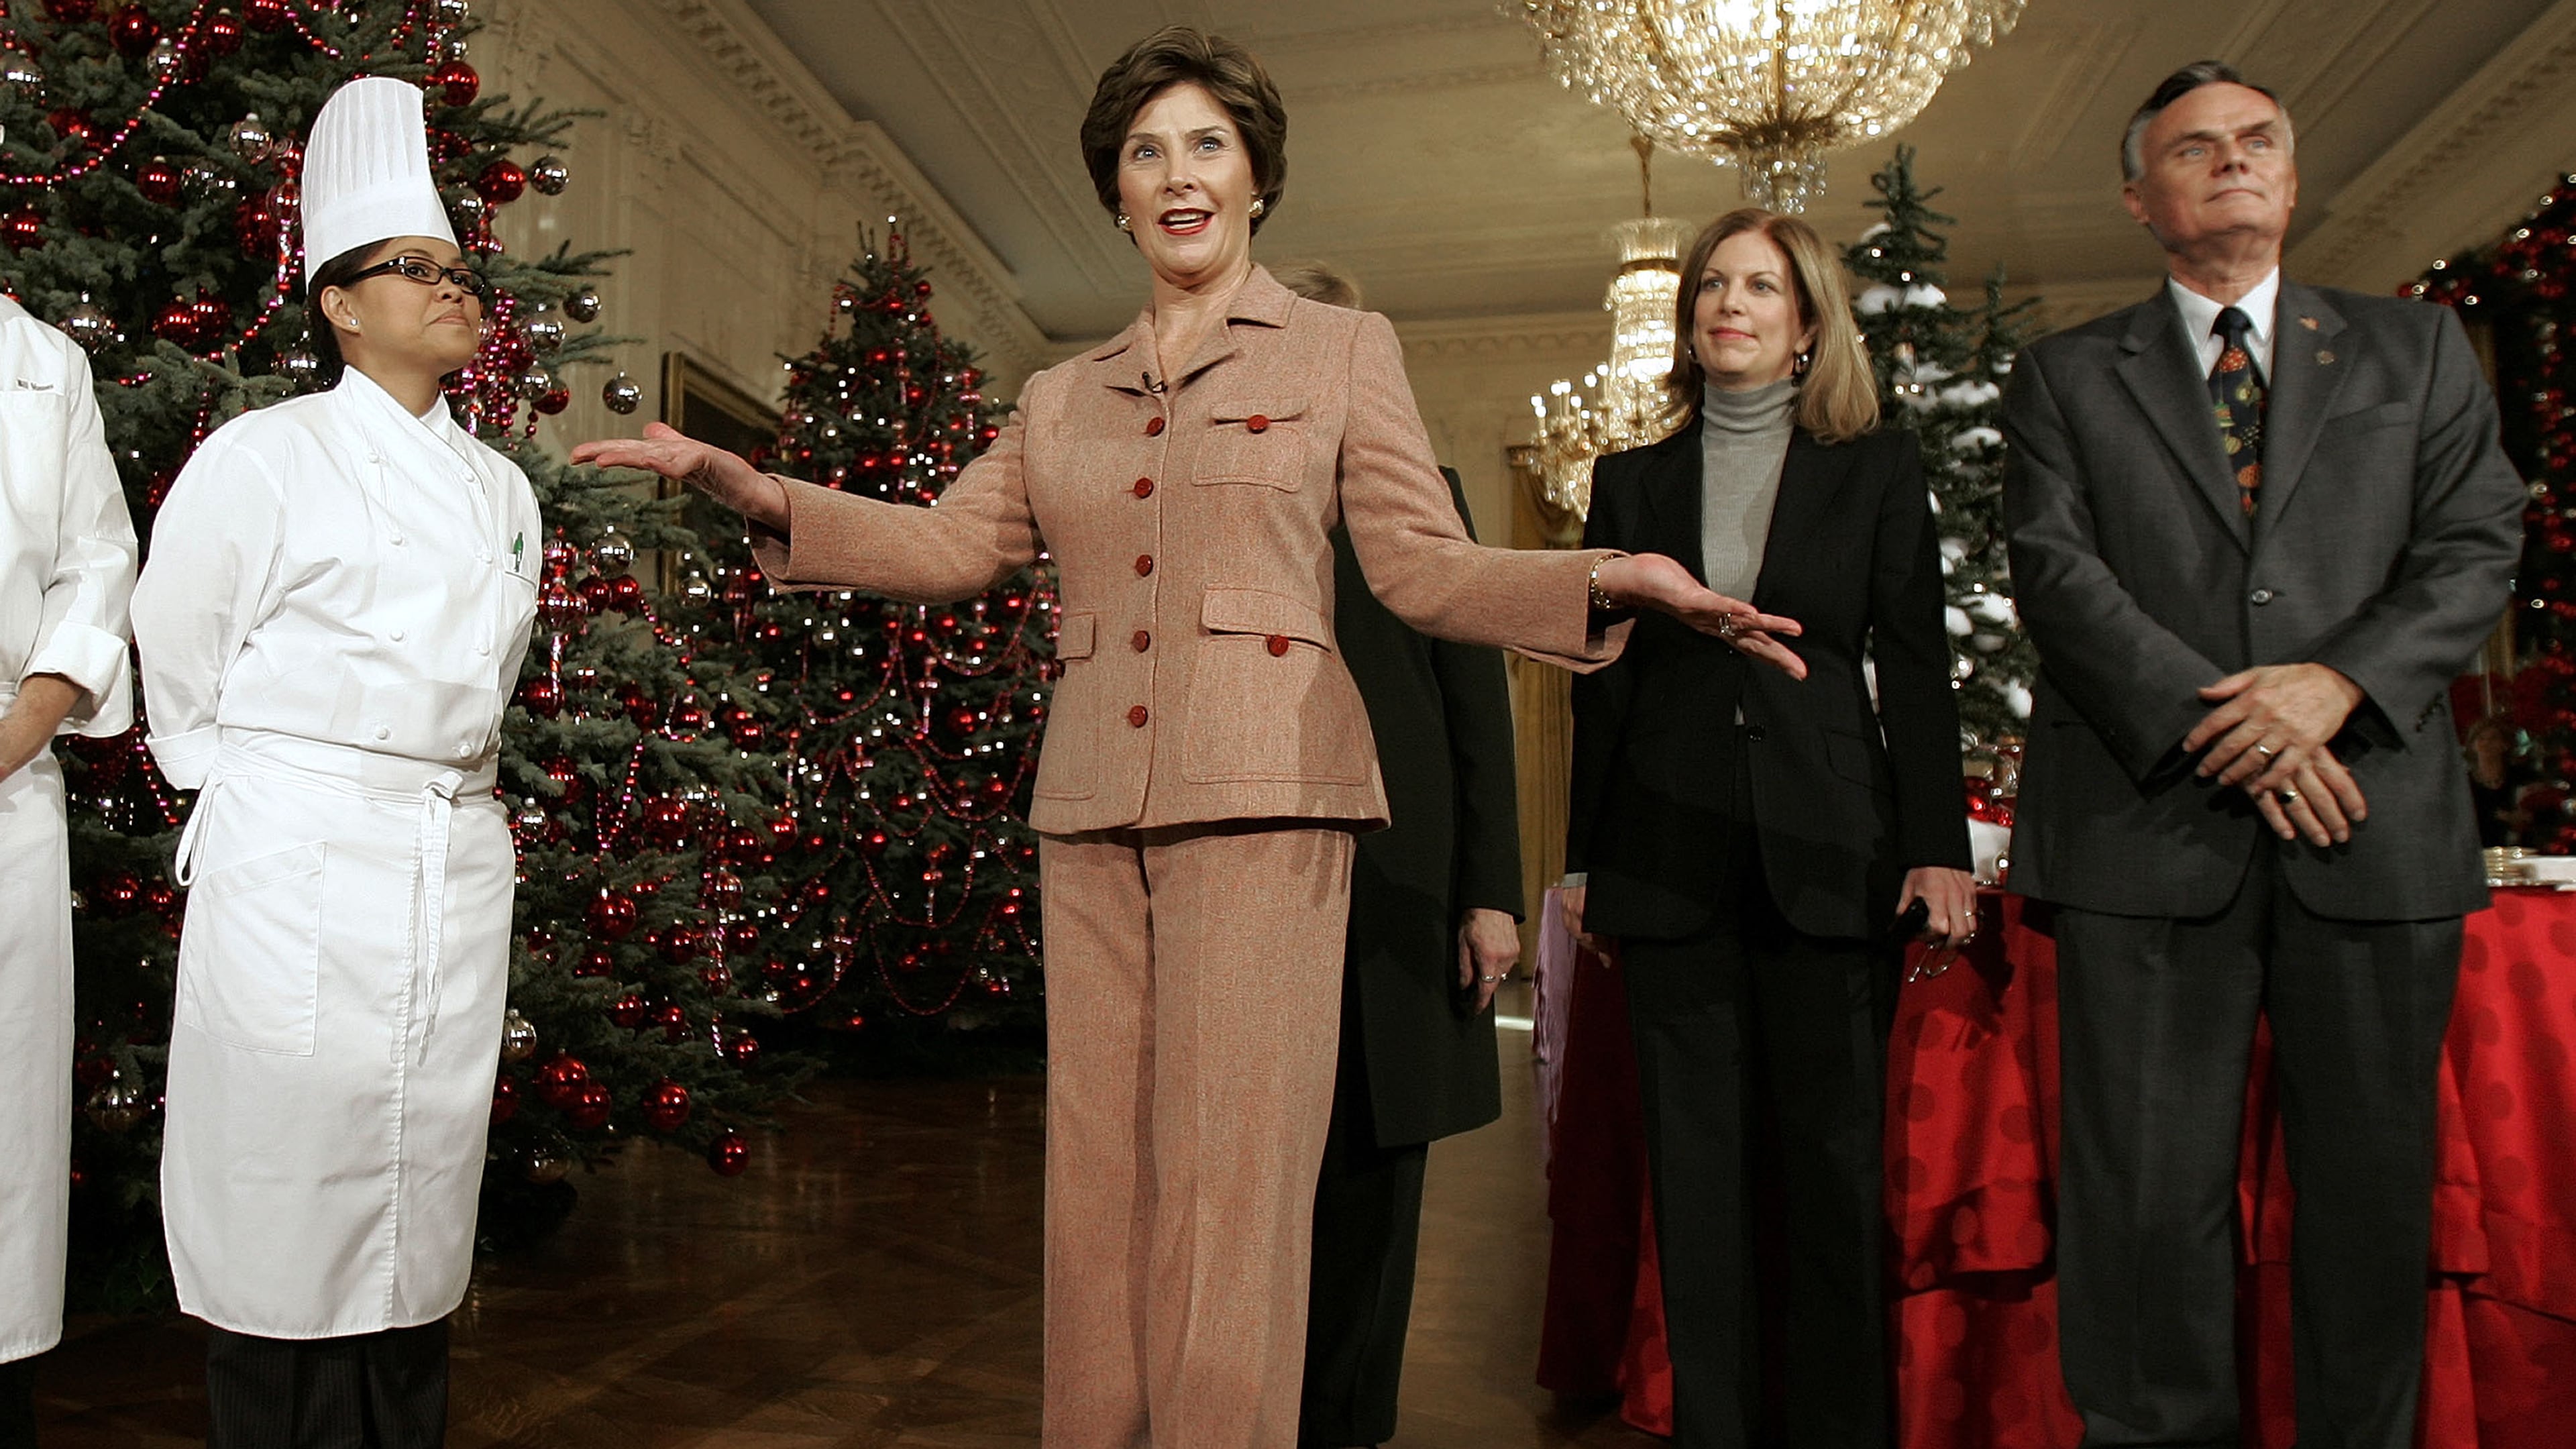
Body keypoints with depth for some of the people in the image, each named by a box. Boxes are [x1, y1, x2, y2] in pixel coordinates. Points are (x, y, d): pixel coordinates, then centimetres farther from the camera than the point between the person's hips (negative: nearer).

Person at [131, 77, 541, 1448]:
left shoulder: (503, 488, 15)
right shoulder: (263, 456, 0)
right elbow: (177, 664, 4)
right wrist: (259, 800, 7)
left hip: (458, 864, 5)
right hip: (296, 865, -4)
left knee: (418, 1194, 8)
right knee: (291, 1193, -2)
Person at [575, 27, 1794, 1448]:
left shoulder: (1342, 348, 9)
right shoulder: (1061, 397, 20)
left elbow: (1422, 562, 2)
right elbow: (950, 545, 13)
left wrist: (1604, 580, -15)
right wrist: (757, 494, 1)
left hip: (1259, 796, -4)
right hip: (1092, 804, 4)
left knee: (1231, 1169, -5)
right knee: (1096, 1169, 8)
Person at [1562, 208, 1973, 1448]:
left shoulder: (1877, 468, 9)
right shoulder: (1632, 482, 12)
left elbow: (1916, 666, 5)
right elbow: (1602, 680, 11)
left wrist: (1937, 846, -4)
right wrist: (1584, 856, 7)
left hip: (1829, 852, -1)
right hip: (1672, 855, 1)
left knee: (1832, 1155, 2)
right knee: (1698, 1162, 5)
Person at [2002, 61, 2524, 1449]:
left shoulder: (2417, 350, 17)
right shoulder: (2065, 375, 12)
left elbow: (2476, 550, 6)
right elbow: (2056, 569, -1)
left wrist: (2338, 682, -12)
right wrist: (2218, 723, -12)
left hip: (2374, 823, 2)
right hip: (2150, 820, -2)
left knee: (2374, 1185, 8)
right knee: (2147, 1190, 0)